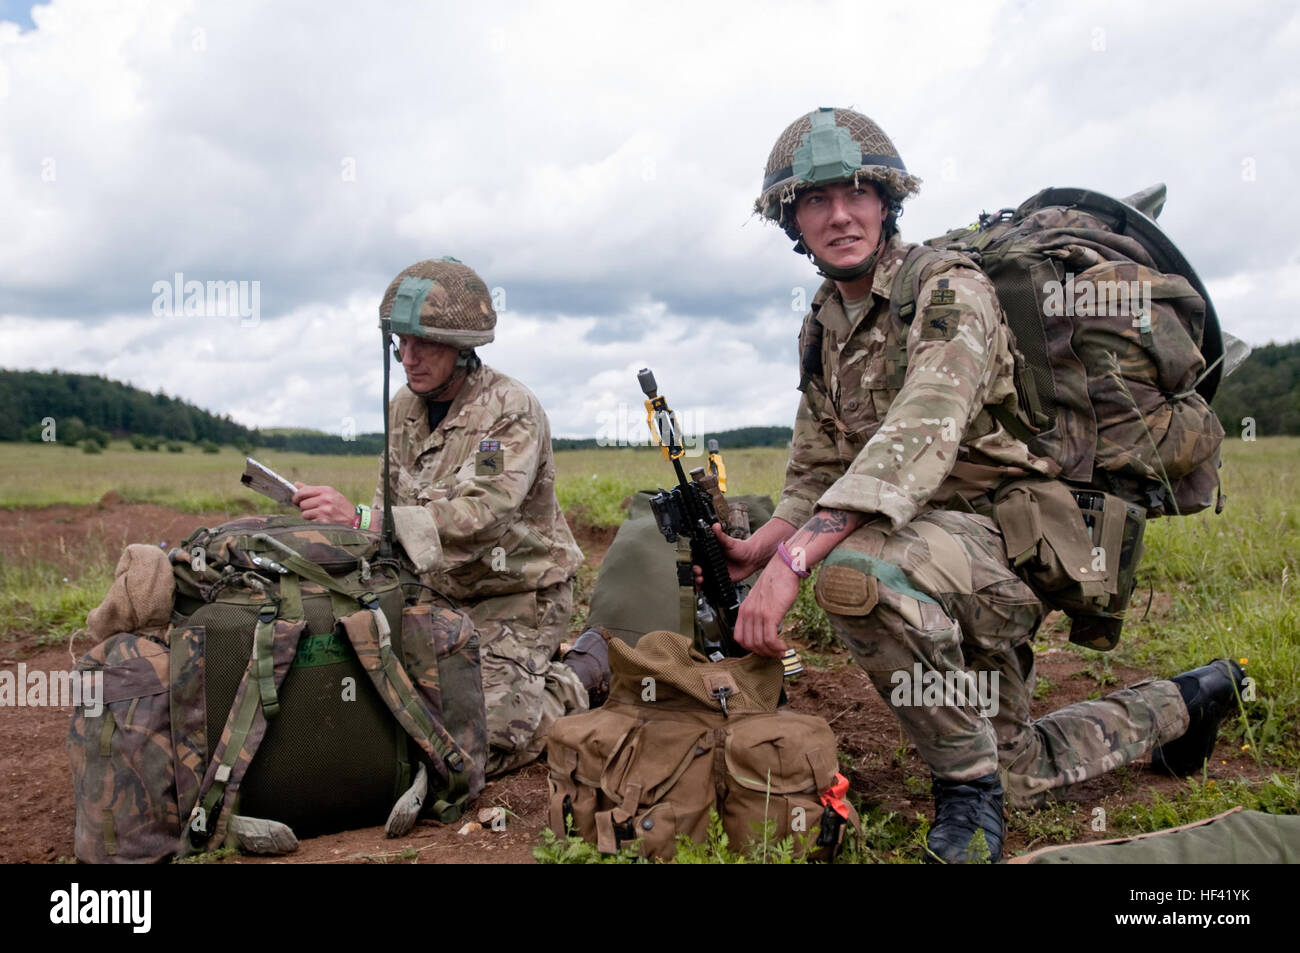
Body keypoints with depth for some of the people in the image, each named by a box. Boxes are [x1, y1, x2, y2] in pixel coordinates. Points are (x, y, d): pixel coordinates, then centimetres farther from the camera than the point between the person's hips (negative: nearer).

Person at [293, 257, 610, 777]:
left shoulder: (512, 410, -20)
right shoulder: (404, 408, 4)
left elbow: (481, 519, -33)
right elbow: (390, 505, 7)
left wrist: (362, 520, -41)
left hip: (516, 599, -7)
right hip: (440, 595, 8)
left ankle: (579, 678, 9)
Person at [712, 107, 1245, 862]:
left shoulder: (948, 292, -16)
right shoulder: (822, 330, 9)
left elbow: (919, 439, -33)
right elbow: (816, 476, 12)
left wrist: (794, 558, -42)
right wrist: (757, 548, -9)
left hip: (1017, 534, -8)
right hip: (944, 549, 8)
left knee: (856, 570, -38)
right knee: (1018, 780, 20)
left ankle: (969, 785, -17)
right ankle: (1183, 704, 42)